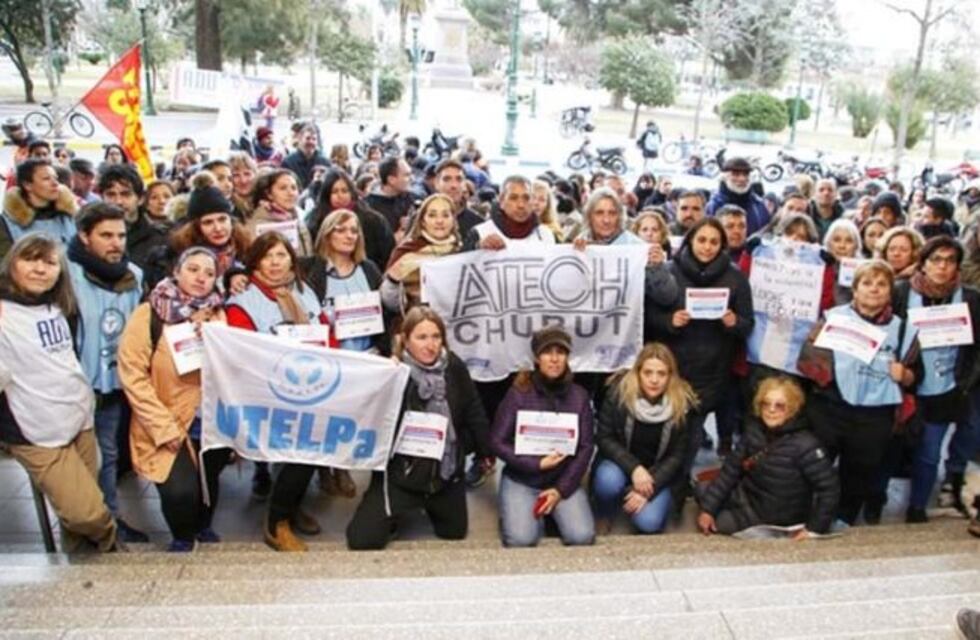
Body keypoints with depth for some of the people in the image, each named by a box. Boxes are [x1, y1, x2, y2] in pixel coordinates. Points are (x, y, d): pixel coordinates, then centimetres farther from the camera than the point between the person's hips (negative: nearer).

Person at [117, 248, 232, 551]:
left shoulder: (217, 315, 5)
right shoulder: (149, 314, -8)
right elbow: (132, 375, -12)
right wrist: (165, 428, -16)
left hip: (212, 421, 4)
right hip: (167, 426, -4)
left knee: (208, 480, 15)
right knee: (181, 490, -17)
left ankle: (203, 527, 46)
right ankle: (182, 538, 14)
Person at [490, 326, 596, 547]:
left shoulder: (579, 395, -2)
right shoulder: (518, 393, -10)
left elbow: (585, 447, -2)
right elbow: (497, 442, -9)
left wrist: (561, 489, -10)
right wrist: (537, 464, -19)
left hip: (563, 480, 2)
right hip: (521, 479, -2)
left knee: (582, 536, -18)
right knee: (521, 539, -23)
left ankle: (553, 511, 13)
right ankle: (530, 512, 10)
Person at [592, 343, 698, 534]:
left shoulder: (682, 403, -15)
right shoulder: (619, 391, -17)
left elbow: (677, 456, -9)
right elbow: (604, 438, -12)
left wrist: (648, 489, -19)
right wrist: (634, 468, -25)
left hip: (657, 473, 1)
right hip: (621, 463, 0)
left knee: (649, 523, -25)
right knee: (609, 481, -35)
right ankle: (603, 516, 0)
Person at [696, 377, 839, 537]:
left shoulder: (805, 445, -28)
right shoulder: (754, 429, -9)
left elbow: (829, 488, -25)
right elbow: (732, 469, -7)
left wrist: (814, 528, -22)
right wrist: (707, 508, -11)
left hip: (775, 516, -6)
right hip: (747, 494, 6)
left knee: (715, 523, -8)